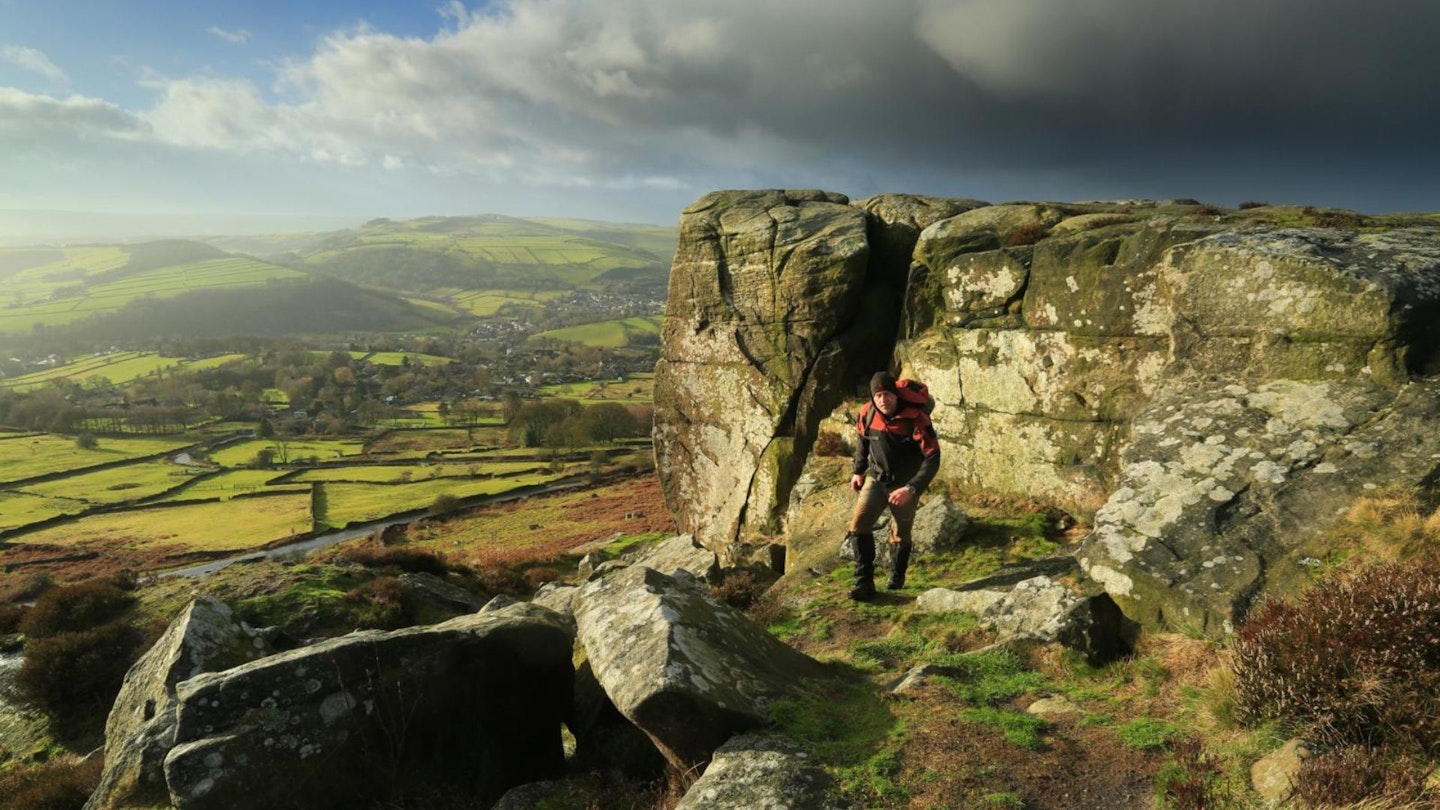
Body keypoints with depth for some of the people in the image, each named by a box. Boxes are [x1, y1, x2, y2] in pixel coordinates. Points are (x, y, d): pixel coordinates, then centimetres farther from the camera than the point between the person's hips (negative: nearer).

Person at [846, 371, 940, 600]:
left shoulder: (916, 419, -25)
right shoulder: (867, 414, -11)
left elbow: (933, 459, -26)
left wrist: (911, 489, -34)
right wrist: (858, 471, 13)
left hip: (904, 484, -3)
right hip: (876, 478, 3)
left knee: (901, 535, 9)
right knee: (859, 523, -15)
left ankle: (897, 577, 38)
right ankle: (864, 582, -7)